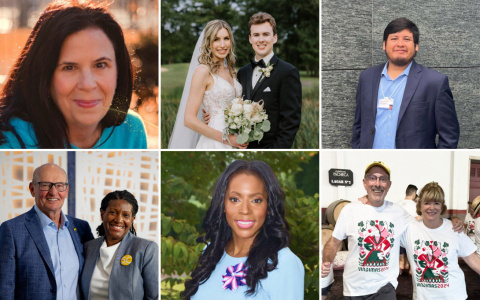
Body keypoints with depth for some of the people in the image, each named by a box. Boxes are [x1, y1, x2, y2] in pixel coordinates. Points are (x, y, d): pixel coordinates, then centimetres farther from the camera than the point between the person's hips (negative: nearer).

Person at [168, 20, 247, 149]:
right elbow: (189, 120, -14)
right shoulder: (203, 71, -8)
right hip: (214, 143, -6)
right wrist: (226, 138, -14)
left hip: (235, 142, 6)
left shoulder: (230, 71, 12)